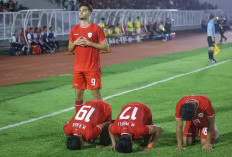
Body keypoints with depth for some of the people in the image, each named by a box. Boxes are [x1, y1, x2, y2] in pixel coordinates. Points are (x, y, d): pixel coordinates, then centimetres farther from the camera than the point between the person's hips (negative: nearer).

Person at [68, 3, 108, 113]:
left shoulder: (96, 29, -3)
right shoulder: (74, 30, 11)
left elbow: (105, 47, -6)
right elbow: (70, 49, 17)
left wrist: (89, 43, -14)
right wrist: (75, 43, -4)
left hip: (93, 69, -4)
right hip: (78, 69, 5)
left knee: (96, 94, -4)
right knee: (78, 94, 8)